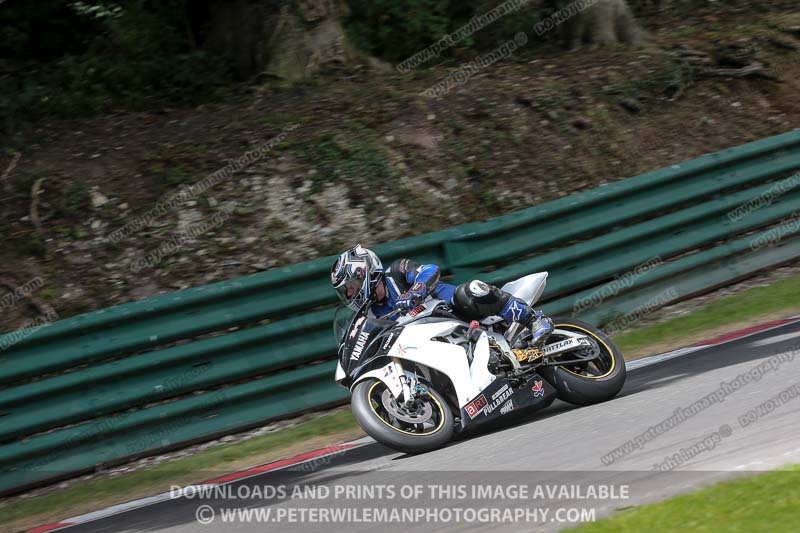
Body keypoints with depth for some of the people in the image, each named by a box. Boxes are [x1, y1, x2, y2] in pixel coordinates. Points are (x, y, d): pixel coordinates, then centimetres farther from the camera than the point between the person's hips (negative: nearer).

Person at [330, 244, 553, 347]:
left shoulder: (397, 272, -3)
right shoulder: (376, 314, 16)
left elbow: (431, 271, -20)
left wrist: (413, 294, -37)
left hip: (458, 311, -7)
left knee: (471, 292, -37)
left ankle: (536, 320, -27)